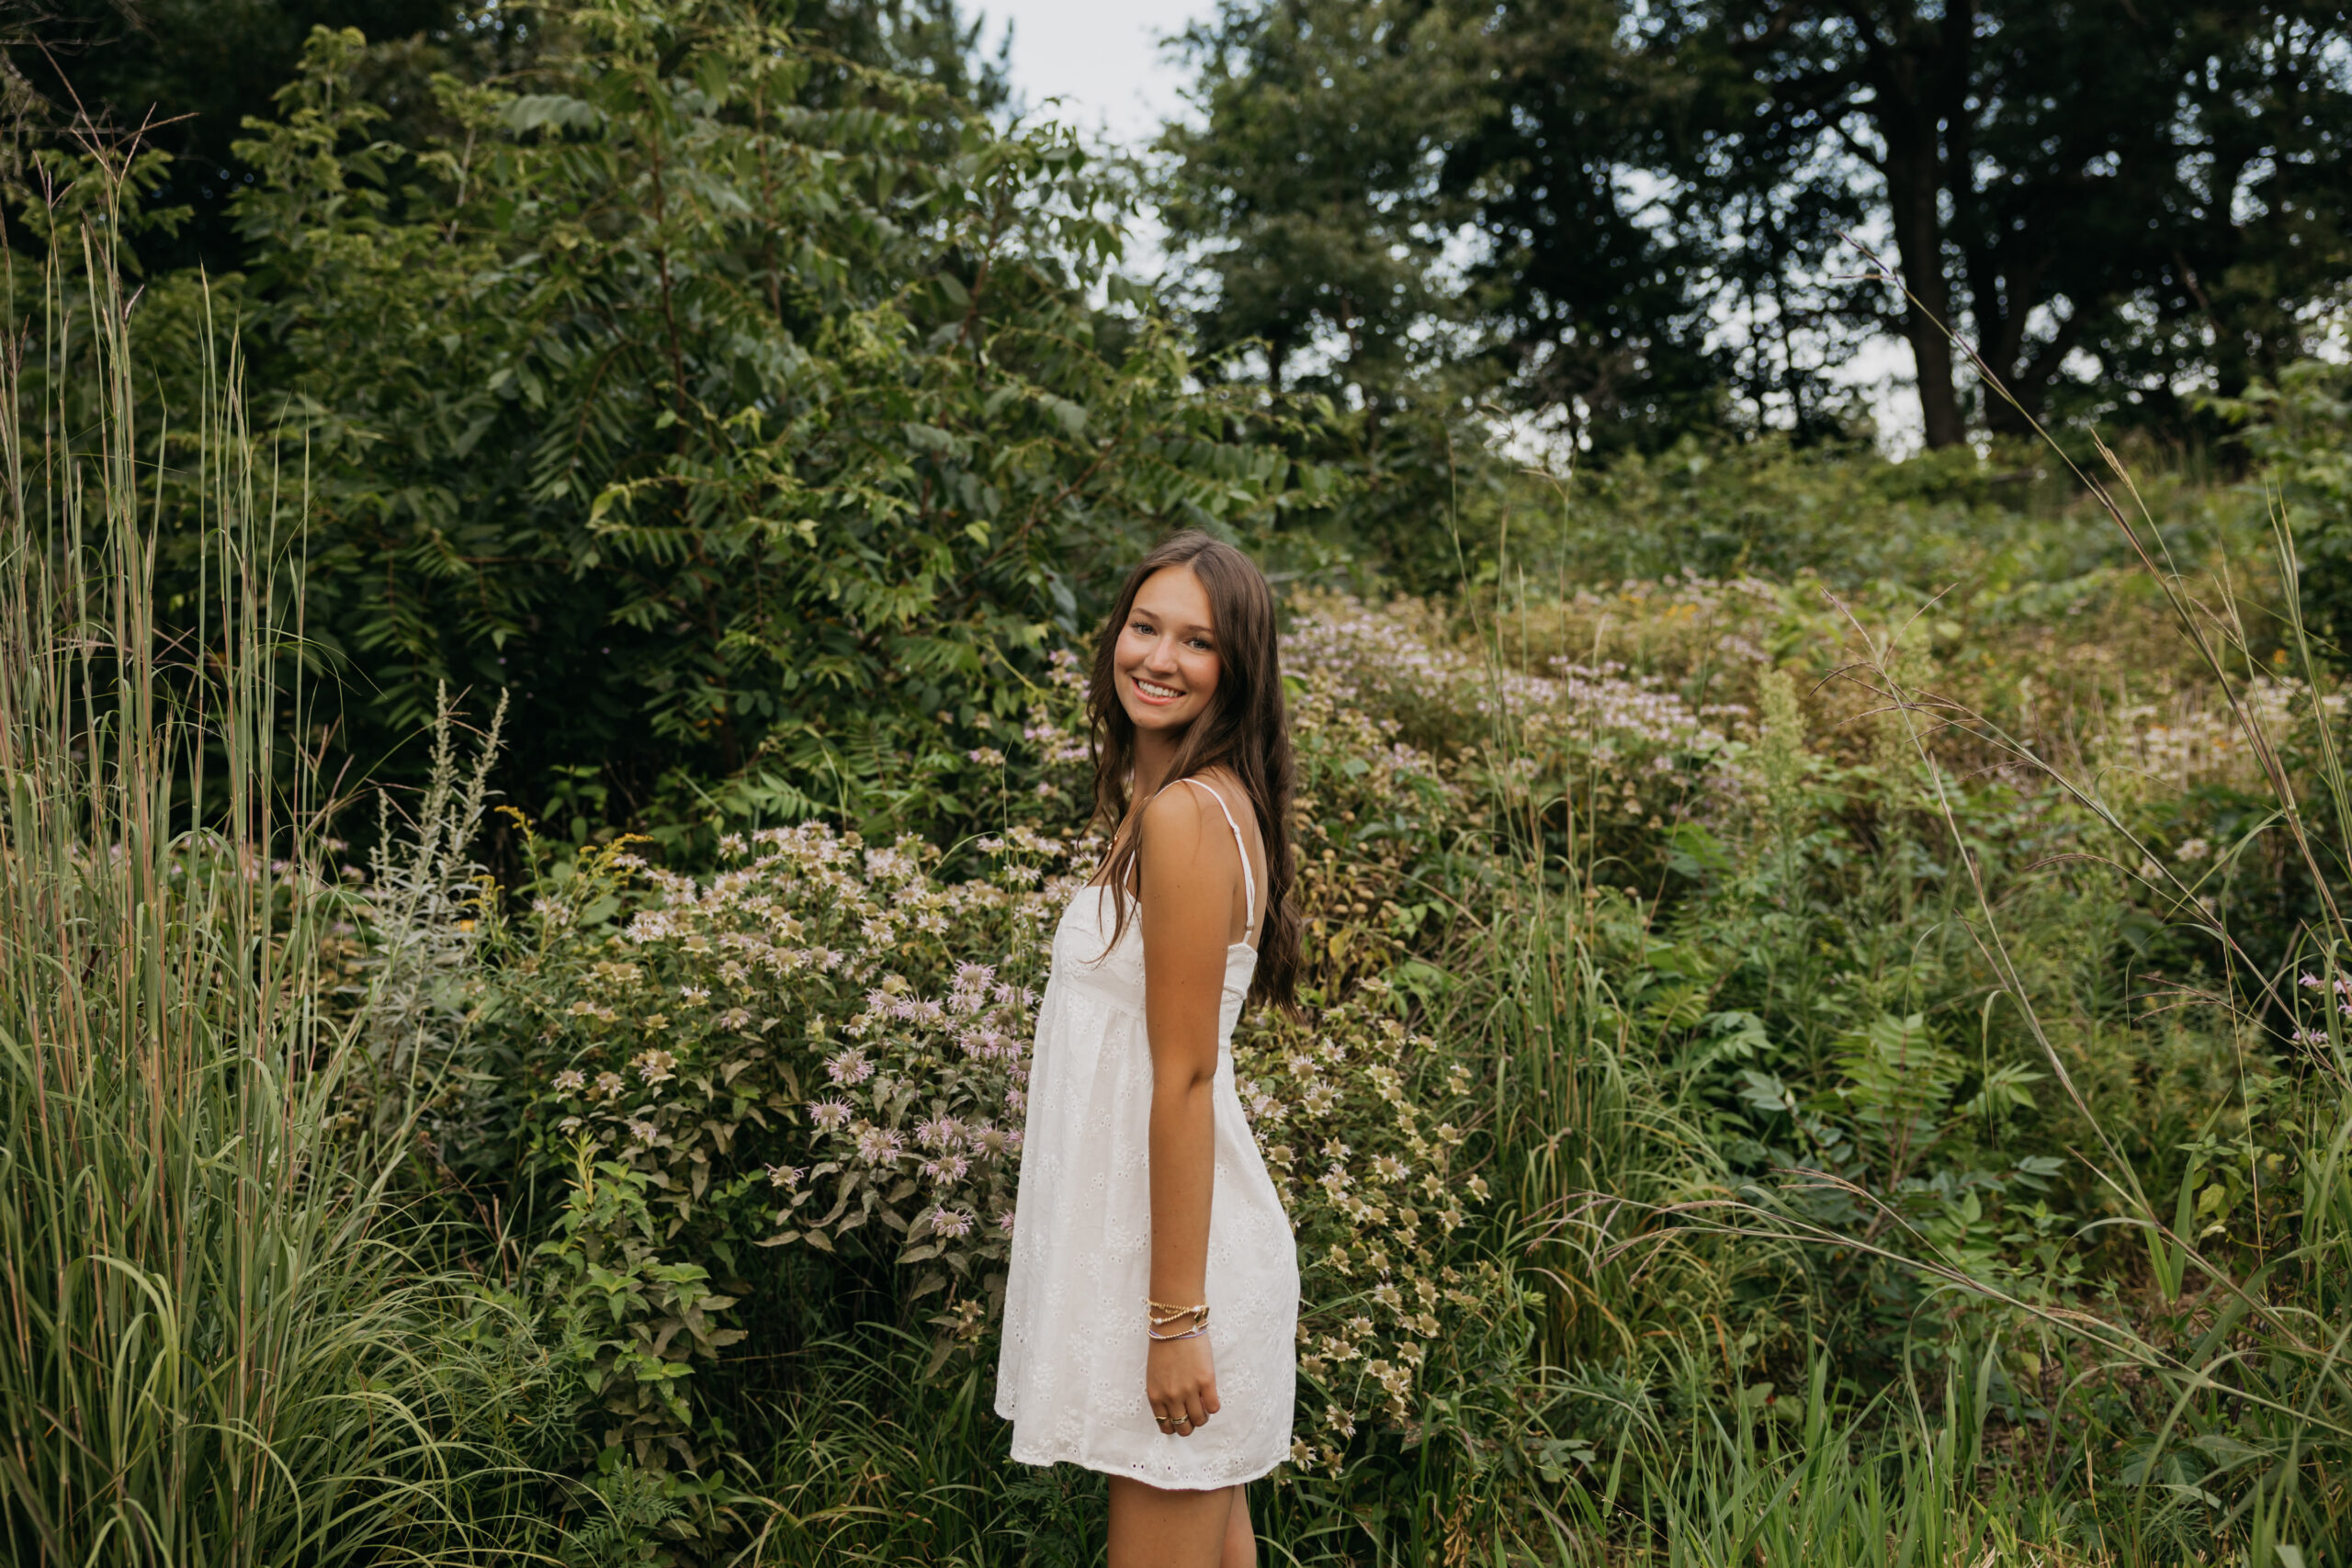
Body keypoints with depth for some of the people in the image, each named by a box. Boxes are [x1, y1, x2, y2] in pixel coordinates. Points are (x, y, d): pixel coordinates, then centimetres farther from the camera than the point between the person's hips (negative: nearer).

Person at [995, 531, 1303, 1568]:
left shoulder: (1186, 817, -19)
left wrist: (1175, 1316, -18)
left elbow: (1183, 1077, -21)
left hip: (1177, 1240, -10)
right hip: (1143, 1224, 10)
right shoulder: (1163, 798, 11)